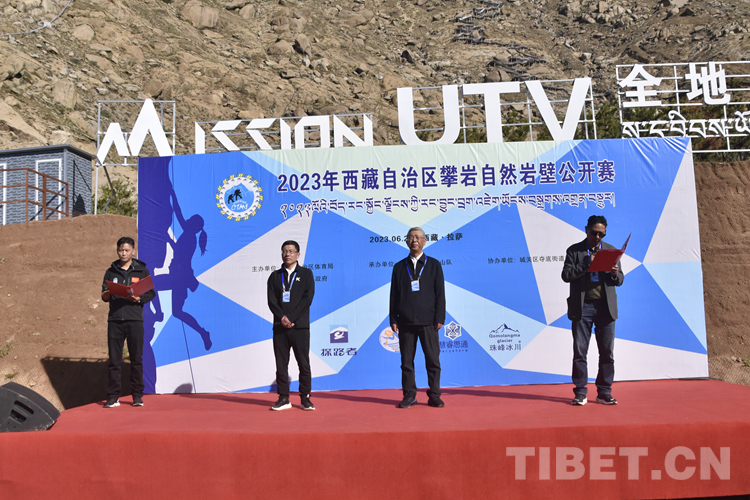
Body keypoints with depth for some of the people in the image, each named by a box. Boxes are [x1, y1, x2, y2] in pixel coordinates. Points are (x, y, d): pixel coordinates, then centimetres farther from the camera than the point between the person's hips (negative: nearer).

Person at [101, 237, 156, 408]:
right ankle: (113, 397, 10)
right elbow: (104, 296, 12)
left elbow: (151, 293, 6)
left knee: (136, 359, 1)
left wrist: (139, 298, -13)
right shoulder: (111, 272, 14)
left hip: (135, 320, -1)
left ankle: (137, 395, 10)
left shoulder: (142, 271, 8)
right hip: (115, 320, 2)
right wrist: (105, 295, -10)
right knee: (114, 360, 2)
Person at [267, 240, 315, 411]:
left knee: (304, 364, 0)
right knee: (281, 364, 4)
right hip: (280, 326, 2)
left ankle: (305, 398, 10)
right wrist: (282, 318, -13)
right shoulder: (275, 276, 13)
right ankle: (283, 399, 13)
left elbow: (307, 299, -5)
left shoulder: (306, 274, 6)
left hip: (300, 326, -2)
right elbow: (271, 301, 3)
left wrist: (291, 318, -12)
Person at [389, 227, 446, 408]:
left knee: (433, 360, 0)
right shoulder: (399, 267, 11)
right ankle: (409, 395, 15)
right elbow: (393, 295, 9)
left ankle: (434, 396, 11)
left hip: (428, 321, -1)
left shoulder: (434, 265, 7)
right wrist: (393, 319, 2)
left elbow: (440, 293, 4)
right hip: (405, 322, 1)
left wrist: (440, 318, -4)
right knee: (407, 361, 4)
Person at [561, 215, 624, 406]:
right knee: (580, 351, 1)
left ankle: (604, 392, 14)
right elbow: (566, 275, -4)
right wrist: (587, 264, -14)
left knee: (607, 351, 3)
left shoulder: (611, 250, 13)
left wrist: (615, 273, -10)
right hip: (582, 307, -2)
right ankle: (580, 392, 9)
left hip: (606, 307, 2)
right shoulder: (574, 250, 7)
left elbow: (620, 280, 12)